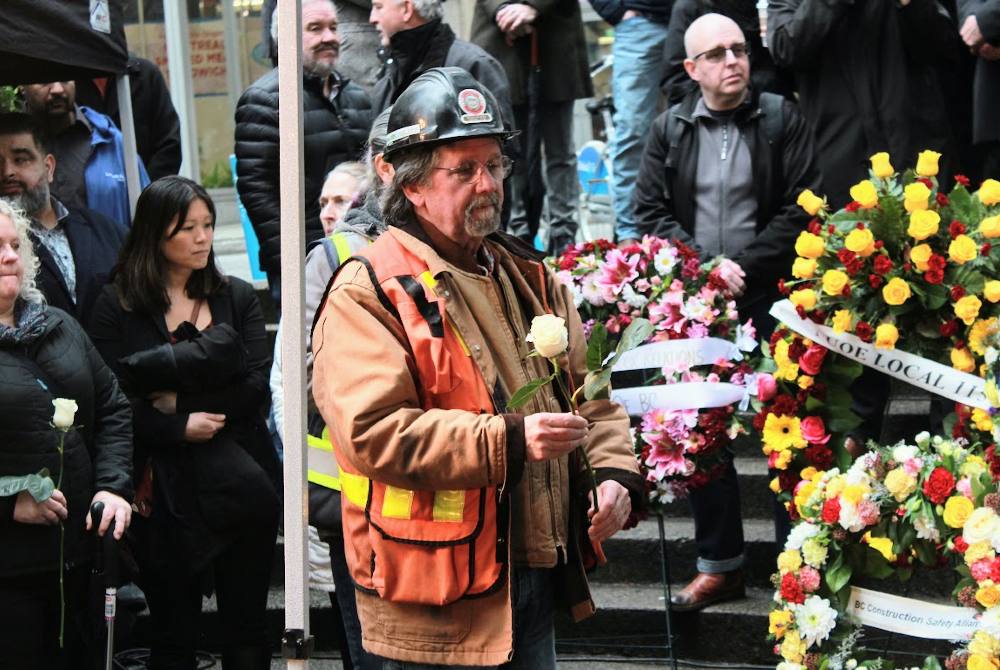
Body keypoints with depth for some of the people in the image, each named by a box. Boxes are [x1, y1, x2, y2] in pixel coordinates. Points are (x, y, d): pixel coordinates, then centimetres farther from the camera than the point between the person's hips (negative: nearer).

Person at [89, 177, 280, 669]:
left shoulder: (237, 299, 6)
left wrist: (178, 400, -11)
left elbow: (257, 389, -3)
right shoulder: (118, 305, -1)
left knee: (247, 630, 6)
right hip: (165, 493, -1)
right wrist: (180, 427, -18)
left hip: (242, 490, 2)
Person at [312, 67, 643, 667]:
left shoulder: (529, 278, 15)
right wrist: (507, 440, -26)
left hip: (537, 577, 7)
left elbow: (589, 387, 18)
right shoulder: (368, 293, -10)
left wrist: (615, 470, -2)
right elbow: (373, 432, -21)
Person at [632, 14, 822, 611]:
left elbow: (802, 209, -5)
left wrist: (745, 267, -12)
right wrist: (704, 267, -8)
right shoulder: (670, 129, 9)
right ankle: (720, 566, 15)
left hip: (769, 298, -3)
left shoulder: (782, 119, 1)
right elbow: (651, 211, 6)